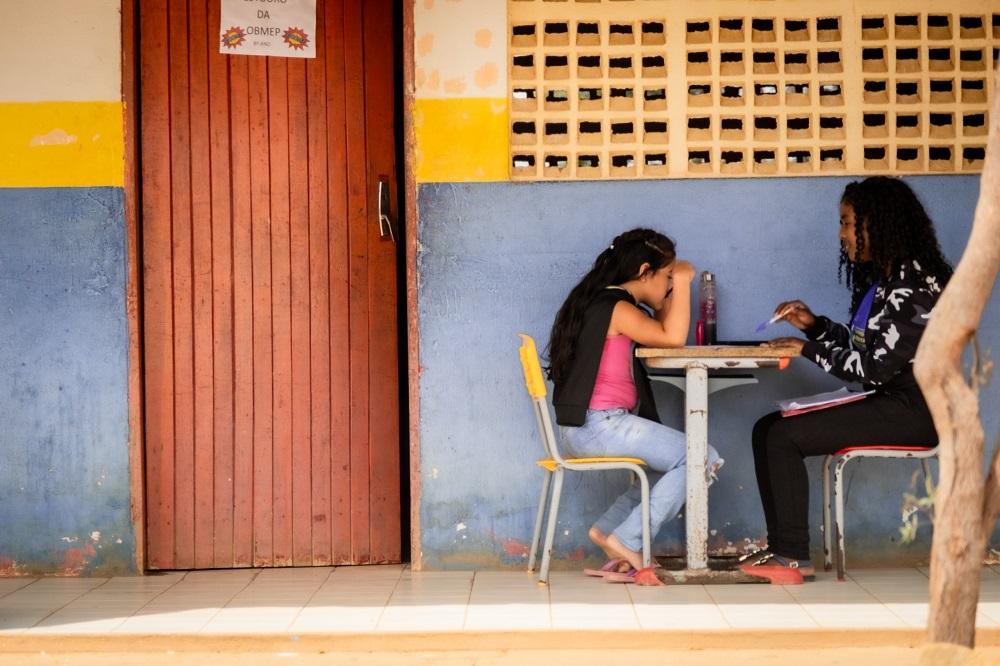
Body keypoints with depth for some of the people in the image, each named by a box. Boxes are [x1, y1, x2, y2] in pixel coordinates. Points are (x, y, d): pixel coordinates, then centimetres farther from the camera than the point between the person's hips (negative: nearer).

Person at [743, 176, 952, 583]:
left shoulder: (911, 284, -17)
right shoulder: (882, 278, 15)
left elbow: (876, 365, -21)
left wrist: (809, 349, -11)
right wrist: (815, 326, 5)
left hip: (911, 410, -10)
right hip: (887, 401, 10)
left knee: (784, 436, -18)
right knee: (767, 428, 0)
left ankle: (794, 557, -9)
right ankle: (781, 547, -2)